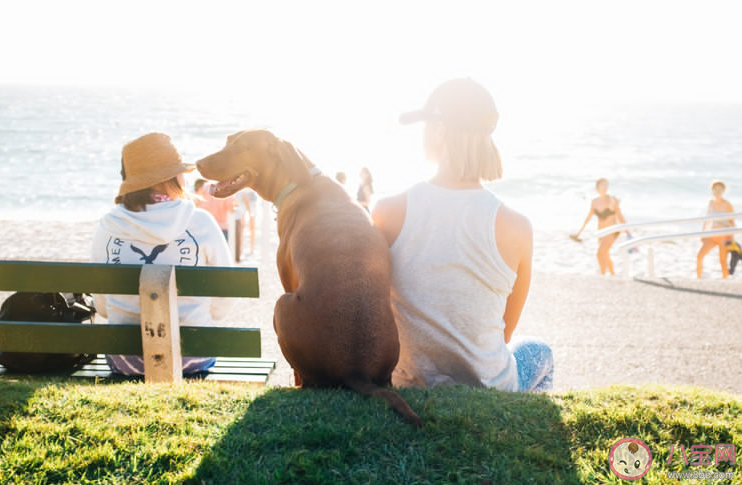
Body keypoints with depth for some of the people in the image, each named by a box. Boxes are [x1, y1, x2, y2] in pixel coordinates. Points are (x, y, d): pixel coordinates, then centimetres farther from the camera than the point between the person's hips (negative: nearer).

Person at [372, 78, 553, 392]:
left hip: (407, 387, 2)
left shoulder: (388, 213, -16)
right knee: (539, 353, 34)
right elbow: (505, 332, -3)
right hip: (487, 389, -1)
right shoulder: (515, 228, -17)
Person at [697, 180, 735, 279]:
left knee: (723, 261, -5)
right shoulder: (711, 202, 6)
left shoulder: (727, 204, -8)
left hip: (724, 236, -4)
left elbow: (732, 222, -4)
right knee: (699, 256, -8)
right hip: (712, 236, 4)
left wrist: (731, 238, -9)